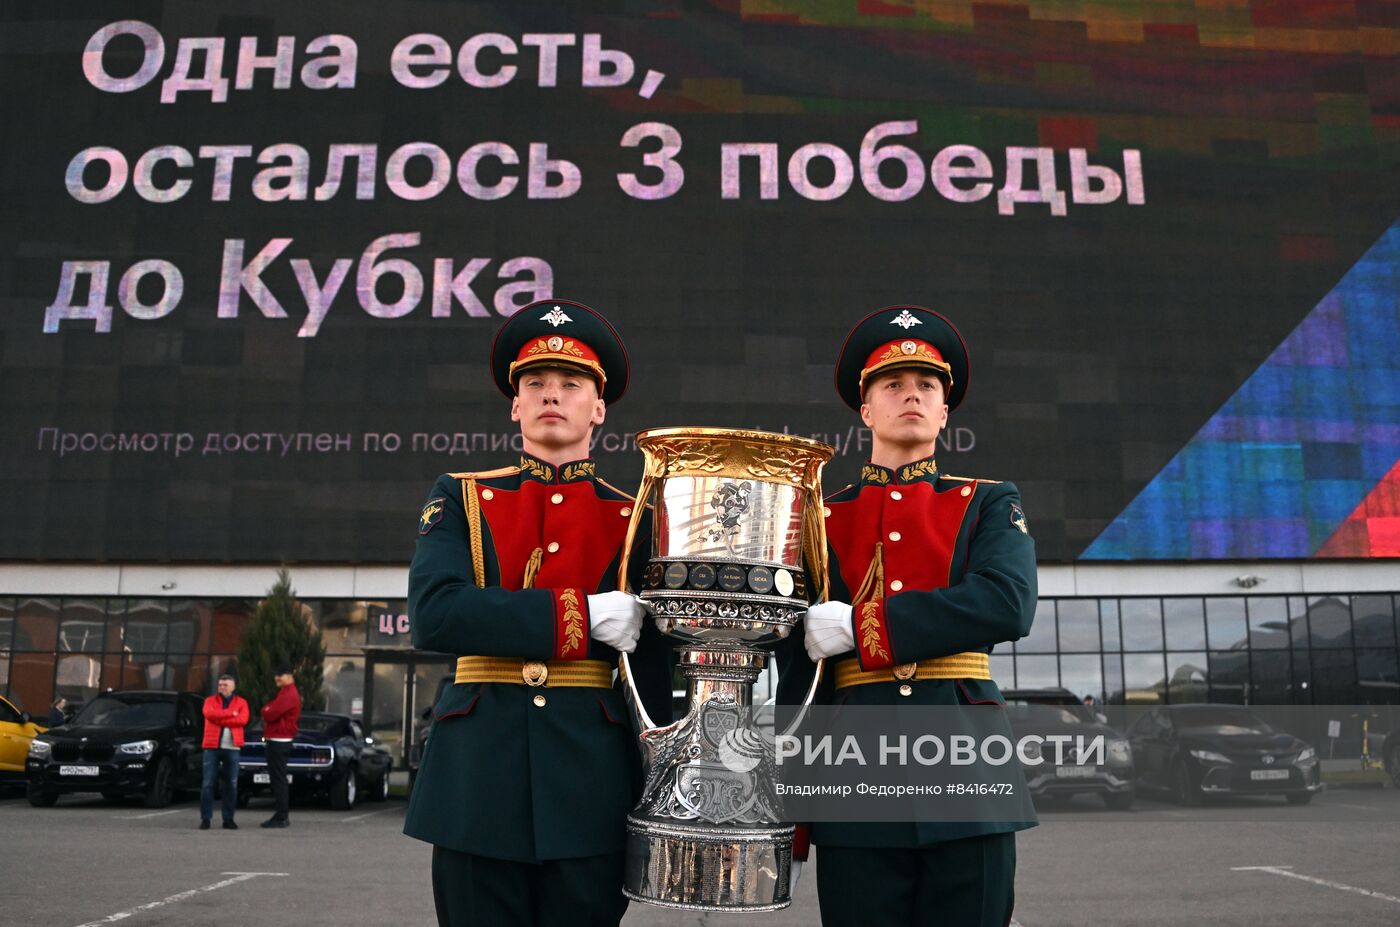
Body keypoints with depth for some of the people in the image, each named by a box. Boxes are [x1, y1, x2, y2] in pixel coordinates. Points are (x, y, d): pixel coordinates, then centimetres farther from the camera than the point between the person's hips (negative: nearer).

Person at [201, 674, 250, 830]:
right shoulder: (210, 700, 10)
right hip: (212, 747, 0)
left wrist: (220, 719, -11)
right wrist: (231, 714, -12)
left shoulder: (241, 702, 9)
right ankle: (205, 819, 3)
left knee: (231, 784, 2)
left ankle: (228, 819, 9)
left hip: (232, 748, 0)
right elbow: (209, 714, -12)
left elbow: (243, 719, -9)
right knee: (208, 783, -2)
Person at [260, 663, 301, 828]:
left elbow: (270, 715, -21)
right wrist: (267, 710, 0)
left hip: (279, 741, -11)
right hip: (277, 741, 11)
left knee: (278, 779, -9)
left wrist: (264, 710, -1)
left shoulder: (289, 694, -16)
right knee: (277, 778, 14)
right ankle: (281, 814, 19)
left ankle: (282, 817, -8)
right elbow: (270, 711, 21)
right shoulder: (285, 692, 20)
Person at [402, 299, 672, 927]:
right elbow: (433, 614, -11)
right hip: (476, 778, 0)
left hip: (591, 780, 0)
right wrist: (582, 615, -15)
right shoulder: (460, 499, 7)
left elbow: (652, 671, 7)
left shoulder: (634, 520, 6)